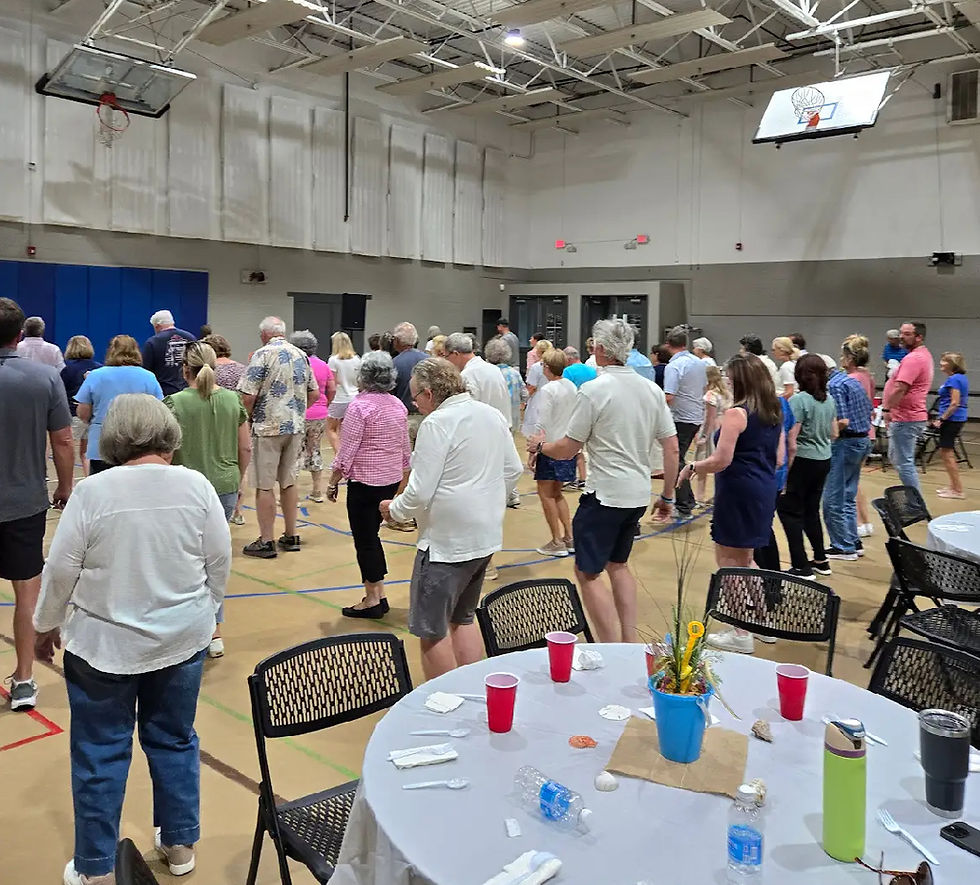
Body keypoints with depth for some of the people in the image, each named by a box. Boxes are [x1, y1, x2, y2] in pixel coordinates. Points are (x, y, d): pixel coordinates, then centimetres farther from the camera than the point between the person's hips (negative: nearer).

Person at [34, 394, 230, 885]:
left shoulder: (92, 491, -15)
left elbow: (61, 570, -8)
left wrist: (47, 626, 9)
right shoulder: (198, 486, -9)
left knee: (101, 752, 12)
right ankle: (180, 845, 32)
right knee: (175, 740, 18)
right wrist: (204, 610, 14)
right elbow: (220, 562, -3)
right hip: (181, 639, 2)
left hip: (104, 644, -2)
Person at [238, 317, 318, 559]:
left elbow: (248, 396, -15)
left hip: (268, 427, -6)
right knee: (289, 482, 15)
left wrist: (247, 418, 2)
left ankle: (265, 542, 4)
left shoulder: (263, 354, -11)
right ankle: (291, 537, 21)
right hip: (296, 427, 6)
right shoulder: (301, 355, 8)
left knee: (264, 486, 0)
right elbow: (314, 394, 13)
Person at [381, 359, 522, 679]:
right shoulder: (493, 415, 7)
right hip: (486, 536, 9)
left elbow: (420, 493, -19)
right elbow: (514, 470, 15)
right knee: (463, 618, 21)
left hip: (447, 542, -9)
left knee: (432, 629, 4)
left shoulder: (437, 423, -17)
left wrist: (394, 508, 0)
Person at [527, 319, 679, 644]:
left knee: (588, 573, 3)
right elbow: (672, 449, 5)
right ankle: (630, 642, 25)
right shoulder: (652, 390, 5)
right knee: (618, 564, 23)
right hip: (639, 495, 7)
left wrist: (540, 446, 11)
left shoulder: (593, 390, -14)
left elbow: (567, 449, -9)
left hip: (605, 495, -7)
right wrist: (668, 496, 15)